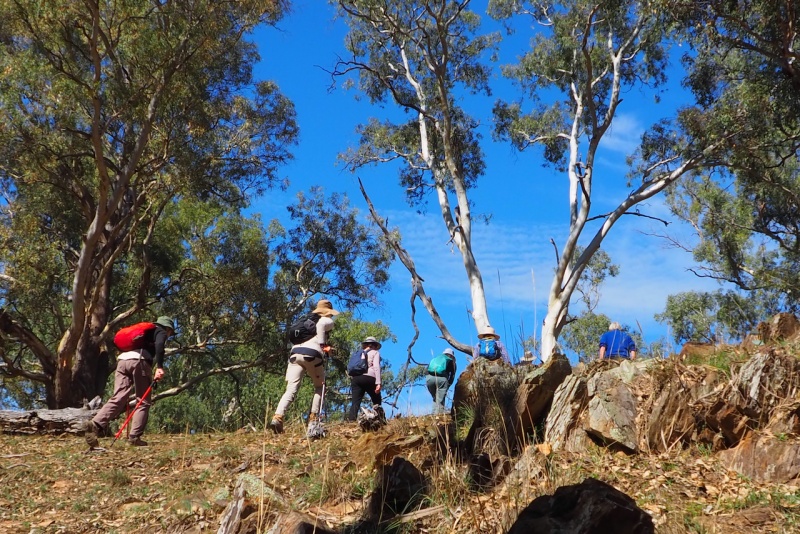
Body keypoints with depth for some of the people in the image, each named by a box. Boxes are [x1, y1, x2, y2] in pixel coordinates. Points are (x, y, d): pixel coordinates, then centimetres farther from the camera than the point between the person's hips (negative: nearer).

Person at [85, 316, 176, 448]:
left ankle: (96, 424, -25)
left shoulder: (146, 332, 38)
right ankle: (135, 437, -7)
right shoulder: (161, 332, 17)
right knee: (143, 402, 1)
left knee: (118, 398, -5)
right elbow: (159, 345, -7)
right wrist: (159, 367, -18)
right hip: (139, 361, -6)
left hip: (122, 360, 6)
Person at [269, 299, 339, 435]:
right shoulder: (328, 321, 13)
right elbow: (320, 324, -10)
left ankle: (277, 417, -26)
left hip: (295, 352, 5)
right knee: (320, 387, 16)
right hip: (312, 353, -4)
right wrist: (322, 344, 0)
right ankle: (313, 420, 5)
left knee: (291, 389, -5)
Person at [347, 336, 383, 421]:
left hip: (355, 378, 4)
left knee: (355, 403, -5)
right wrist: (378, 383, -10)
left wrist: (352, 380, 15)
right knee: (377, 402, 11)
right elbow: (376, 367, -3)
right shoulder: (375, 353, 12)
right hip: (369, 378, -4)